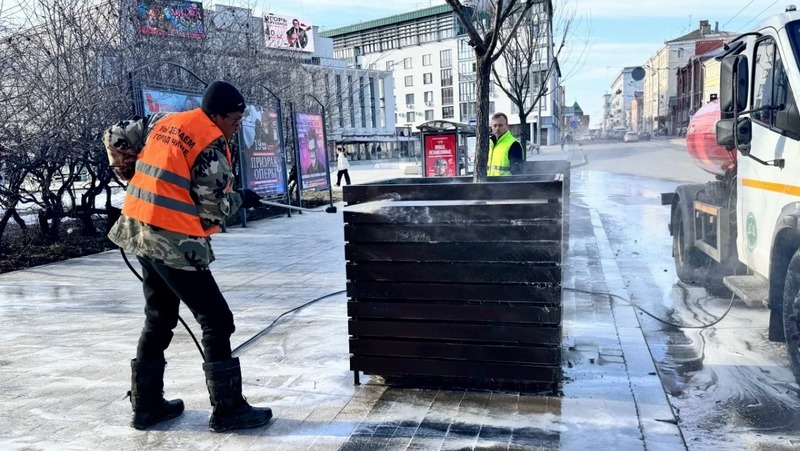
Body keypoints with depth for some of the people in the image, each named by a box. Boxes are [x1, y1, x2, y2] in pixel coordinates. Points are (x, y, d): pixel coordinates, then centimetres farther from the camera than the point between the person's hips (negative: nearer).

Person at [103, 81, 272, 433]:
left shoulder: (164, 122, 11)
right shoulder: (212, 145, -13)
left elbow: (115, 137, 18)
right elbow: (213, 208, -12)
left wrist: (135, 175, 30)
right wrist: (242, 198, 6)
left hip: (140, 231, 9)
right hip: (175, 242, -9)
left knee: (159, 318, 19)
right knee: (216, 321, 0)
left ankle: (146, 404, 27)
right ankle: (228, 410, 5)